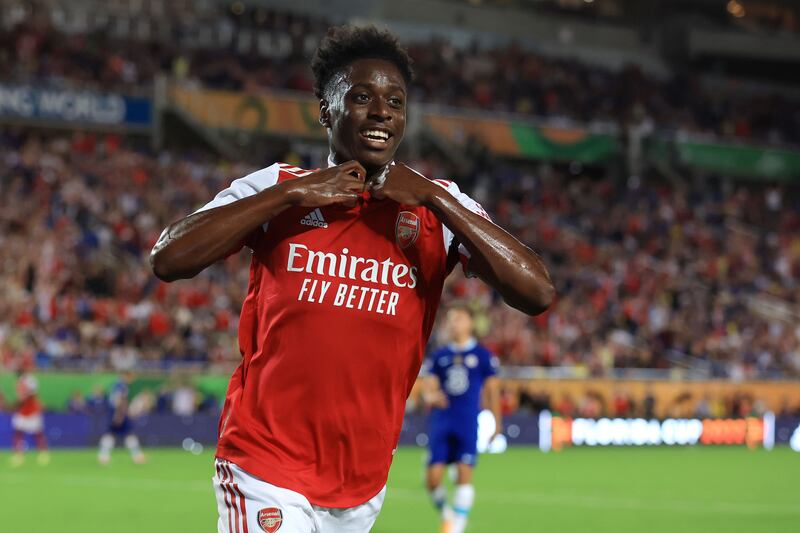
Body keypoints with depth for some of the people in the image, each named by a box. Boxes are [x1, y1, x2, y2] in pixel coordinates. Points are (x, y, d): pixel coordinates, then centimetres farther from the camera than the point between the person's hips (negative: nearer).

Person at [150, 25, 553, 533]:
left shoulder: (440, 206, 5)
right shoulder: (277, 187, 3)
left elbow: (537, 293, -9)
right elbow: (169, 259, -10)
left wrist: (432, 197, -12)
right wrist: (293, 193, -13)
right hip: (268, 472, -2)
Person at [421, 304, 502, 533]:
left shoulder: (483, 355, 4)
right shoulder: (437, 356, 11)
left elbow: (492, 390, 6)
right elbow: (428, 386, 5)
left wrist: (497, 422, 4)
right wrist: (431, 396, -19)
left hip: (468, 424, -2)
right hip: (441, 422, 2)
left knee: (464, 474, -9)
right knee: (433, 477, -4)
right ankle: (445, 514, 22)